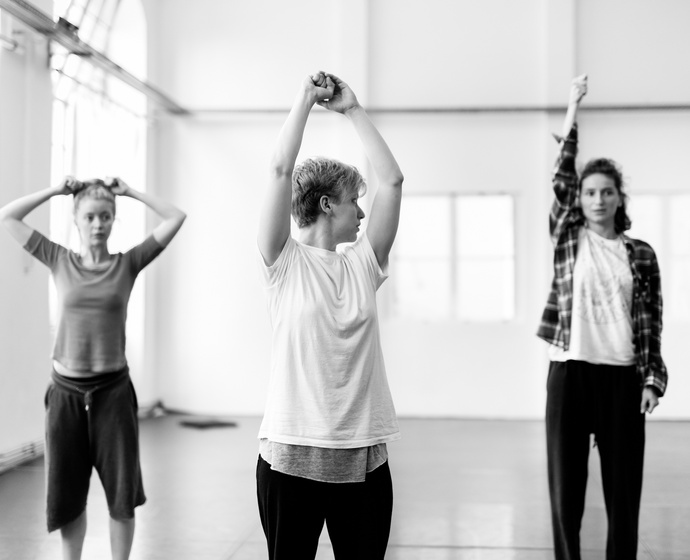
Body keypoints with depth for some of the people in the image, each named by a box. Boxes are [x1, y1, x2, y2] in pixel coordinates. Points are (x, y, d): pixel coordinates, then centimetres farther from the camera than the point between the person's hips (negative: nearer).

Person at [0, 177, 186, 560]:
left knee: (122, 493, 6)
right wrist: (56, 190, 3)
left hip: (113, 390, -1)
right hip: (66, 391, 1)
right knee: (67, 494, 12)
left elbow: (175, 218, -2)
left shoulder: (127, 264, 1)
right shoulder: (60, 261, 3)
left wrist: (129, 192, 1)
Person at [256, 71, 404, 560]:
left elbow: (392, 178, 5)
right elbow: (281, 171, -10)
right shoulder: (285, 262, -2)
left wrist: (353, 109, 6)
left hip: (364, 454, 4)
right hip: (292, 451, -4)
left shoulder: (364, 262, 10)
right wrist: (306, 99, -3)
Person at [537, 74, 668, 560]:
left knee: (624, 485, 5)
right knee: (566, 483, 5)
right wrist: (573, 110, -5)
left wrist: (653, 380, -4)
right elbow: (562, 177, -3)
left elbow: (651, 322, 5)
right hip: (570, 371, 0)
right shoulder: (568, 238, 6)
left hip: (623, 376, 1)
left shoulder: (641, 254, 7)